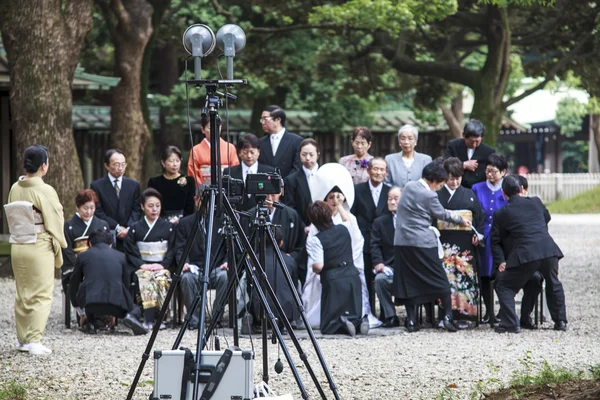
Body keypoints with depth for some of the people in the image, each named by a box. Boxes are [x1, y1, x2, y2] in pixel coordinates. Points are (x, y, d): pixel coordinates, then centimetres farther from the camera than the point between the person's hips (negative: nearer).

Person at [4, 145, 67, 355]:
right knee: (41, 295, 1)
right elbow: (55, 223, -10)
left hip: (17, 247, 6)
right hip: (39, 248, -6)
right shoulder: (45, 191, -15)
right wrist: (58, 250, 2)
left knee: (22, 294, 15)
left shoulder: (15, 189, 1)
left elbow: (11, 219, 8)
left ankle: (22, 338, 20)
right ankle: (34, 340, -5)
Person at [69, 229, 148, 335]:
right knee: (135, 310, 29)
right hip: (117, 302, 0)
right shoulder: (120, 256, 22)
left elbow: (73, 285, 27)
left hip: (91, 303, 0)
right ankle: (130, 316, -7)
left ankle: (90, 323, 14)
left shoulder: (84, 256, 19)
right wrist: (113, 312, 42)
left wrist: (82, 313, 41)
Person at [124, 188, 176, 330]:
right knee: (146, 279, -33)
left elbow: (172, 250, 8)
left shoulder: (168, 227, 14)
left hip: (162, 267, 0)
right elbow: (129, 252, 6)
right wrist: (142, 265, -9)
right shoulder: (135, 228, 13)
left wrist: (162, 265, -8)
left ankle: (159, 318, -33)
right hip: (142, 267, 0)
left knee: (161, 279, -33)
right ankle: (149, 318, -39)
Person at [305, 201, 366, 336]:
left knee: (327, 326, 5)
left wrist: (315, 269, 3)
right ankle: (359, 322, -17)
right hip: (353, 277, 5)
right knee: (354, 314, 16)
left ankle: (342, 324, -26)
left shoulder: (315, 240, -11)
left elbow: (318, 266, -17)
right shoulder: (343, 229, 6)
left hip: (333, 281, -5)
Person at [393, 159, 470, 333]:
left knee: (408, 281, 8)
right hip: (422, 243, -6)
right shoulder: (429, 195, -13)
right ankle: (448, 316, 1)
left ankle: (411, 321, 5)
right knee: (440, 280, 4)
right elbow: (441, 214, 1)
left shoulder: (408, 187, 8)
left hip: (402, 242, 6)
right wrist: (460, 220, 17)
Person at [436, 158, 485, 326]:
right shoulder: (437, 195, 8)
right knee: (446, 276, -10)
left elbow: (480, 217, 14)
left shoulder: (469, 195, 15)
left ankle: (462, 313, 1)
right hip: (445, 242, -2)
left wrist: (478, 234, -1)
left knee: (465, 276, -3)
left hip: (466, 243, 2)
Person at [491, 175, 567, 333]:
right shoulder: (536, 202, 15)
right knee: (553, 285, 28)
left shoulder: (501, 214, 6)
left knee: (504, 286, 11)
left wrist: (500, 261, 11)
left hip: (525, 255, -4)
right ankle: (560, 321, 29)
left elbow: (496, 240, 9)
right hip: (549, 250, 4)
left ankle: (511, 323, 0)